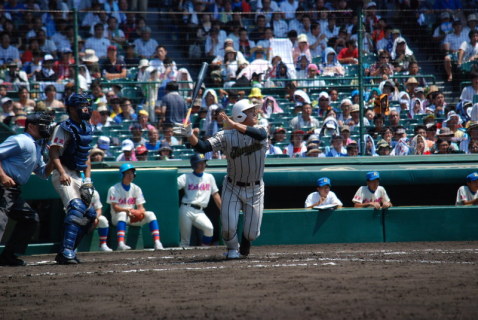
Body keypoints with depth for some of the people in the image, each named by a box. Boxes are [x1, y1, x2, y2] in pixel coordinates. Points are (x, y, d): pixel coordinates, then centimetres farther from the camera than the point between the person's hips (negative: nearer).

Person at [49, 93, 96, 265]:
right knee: (76, 208, -26)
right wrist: (62, 173, -29)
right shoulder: (64, 128, -9)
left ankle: (67, 251, 15)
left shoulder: (86, 129, 16)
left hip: (79, 176, 9)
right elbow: (54, 152, -17)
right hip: (65, 176, -9)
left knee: (89, 214, 8)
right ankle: (67, 252, -31)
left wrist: (88, 180, 9)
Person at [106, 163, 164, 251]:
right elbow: (115, 207, -14)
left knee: (150, 214, -17)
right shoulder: (114, 189, -4)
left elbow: (140, 206, 5)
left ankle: (157, 242, -29)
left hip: (134, 217, 5)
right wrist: (127, 210, -31)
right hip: (117, 218, -5)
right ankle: (121, 244, -56)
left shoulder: (136, 189, 11)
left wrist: (141, 212, -19)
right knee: (122, 214, -39)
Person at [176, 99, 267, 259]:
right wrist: (190, 135, -44)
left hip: (255, 190, 1)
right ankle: (232, 249, 24)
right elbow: (202, 147, -24)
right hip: (232, 188, -1)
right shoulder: (226, 136, -15)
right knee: (228, 226, -10)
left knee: (252, 233, 1)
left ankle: (246, 240, 39)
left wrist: (233, 124, -43)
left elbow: (261, 135, -38)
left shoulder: (260, 131, -13)